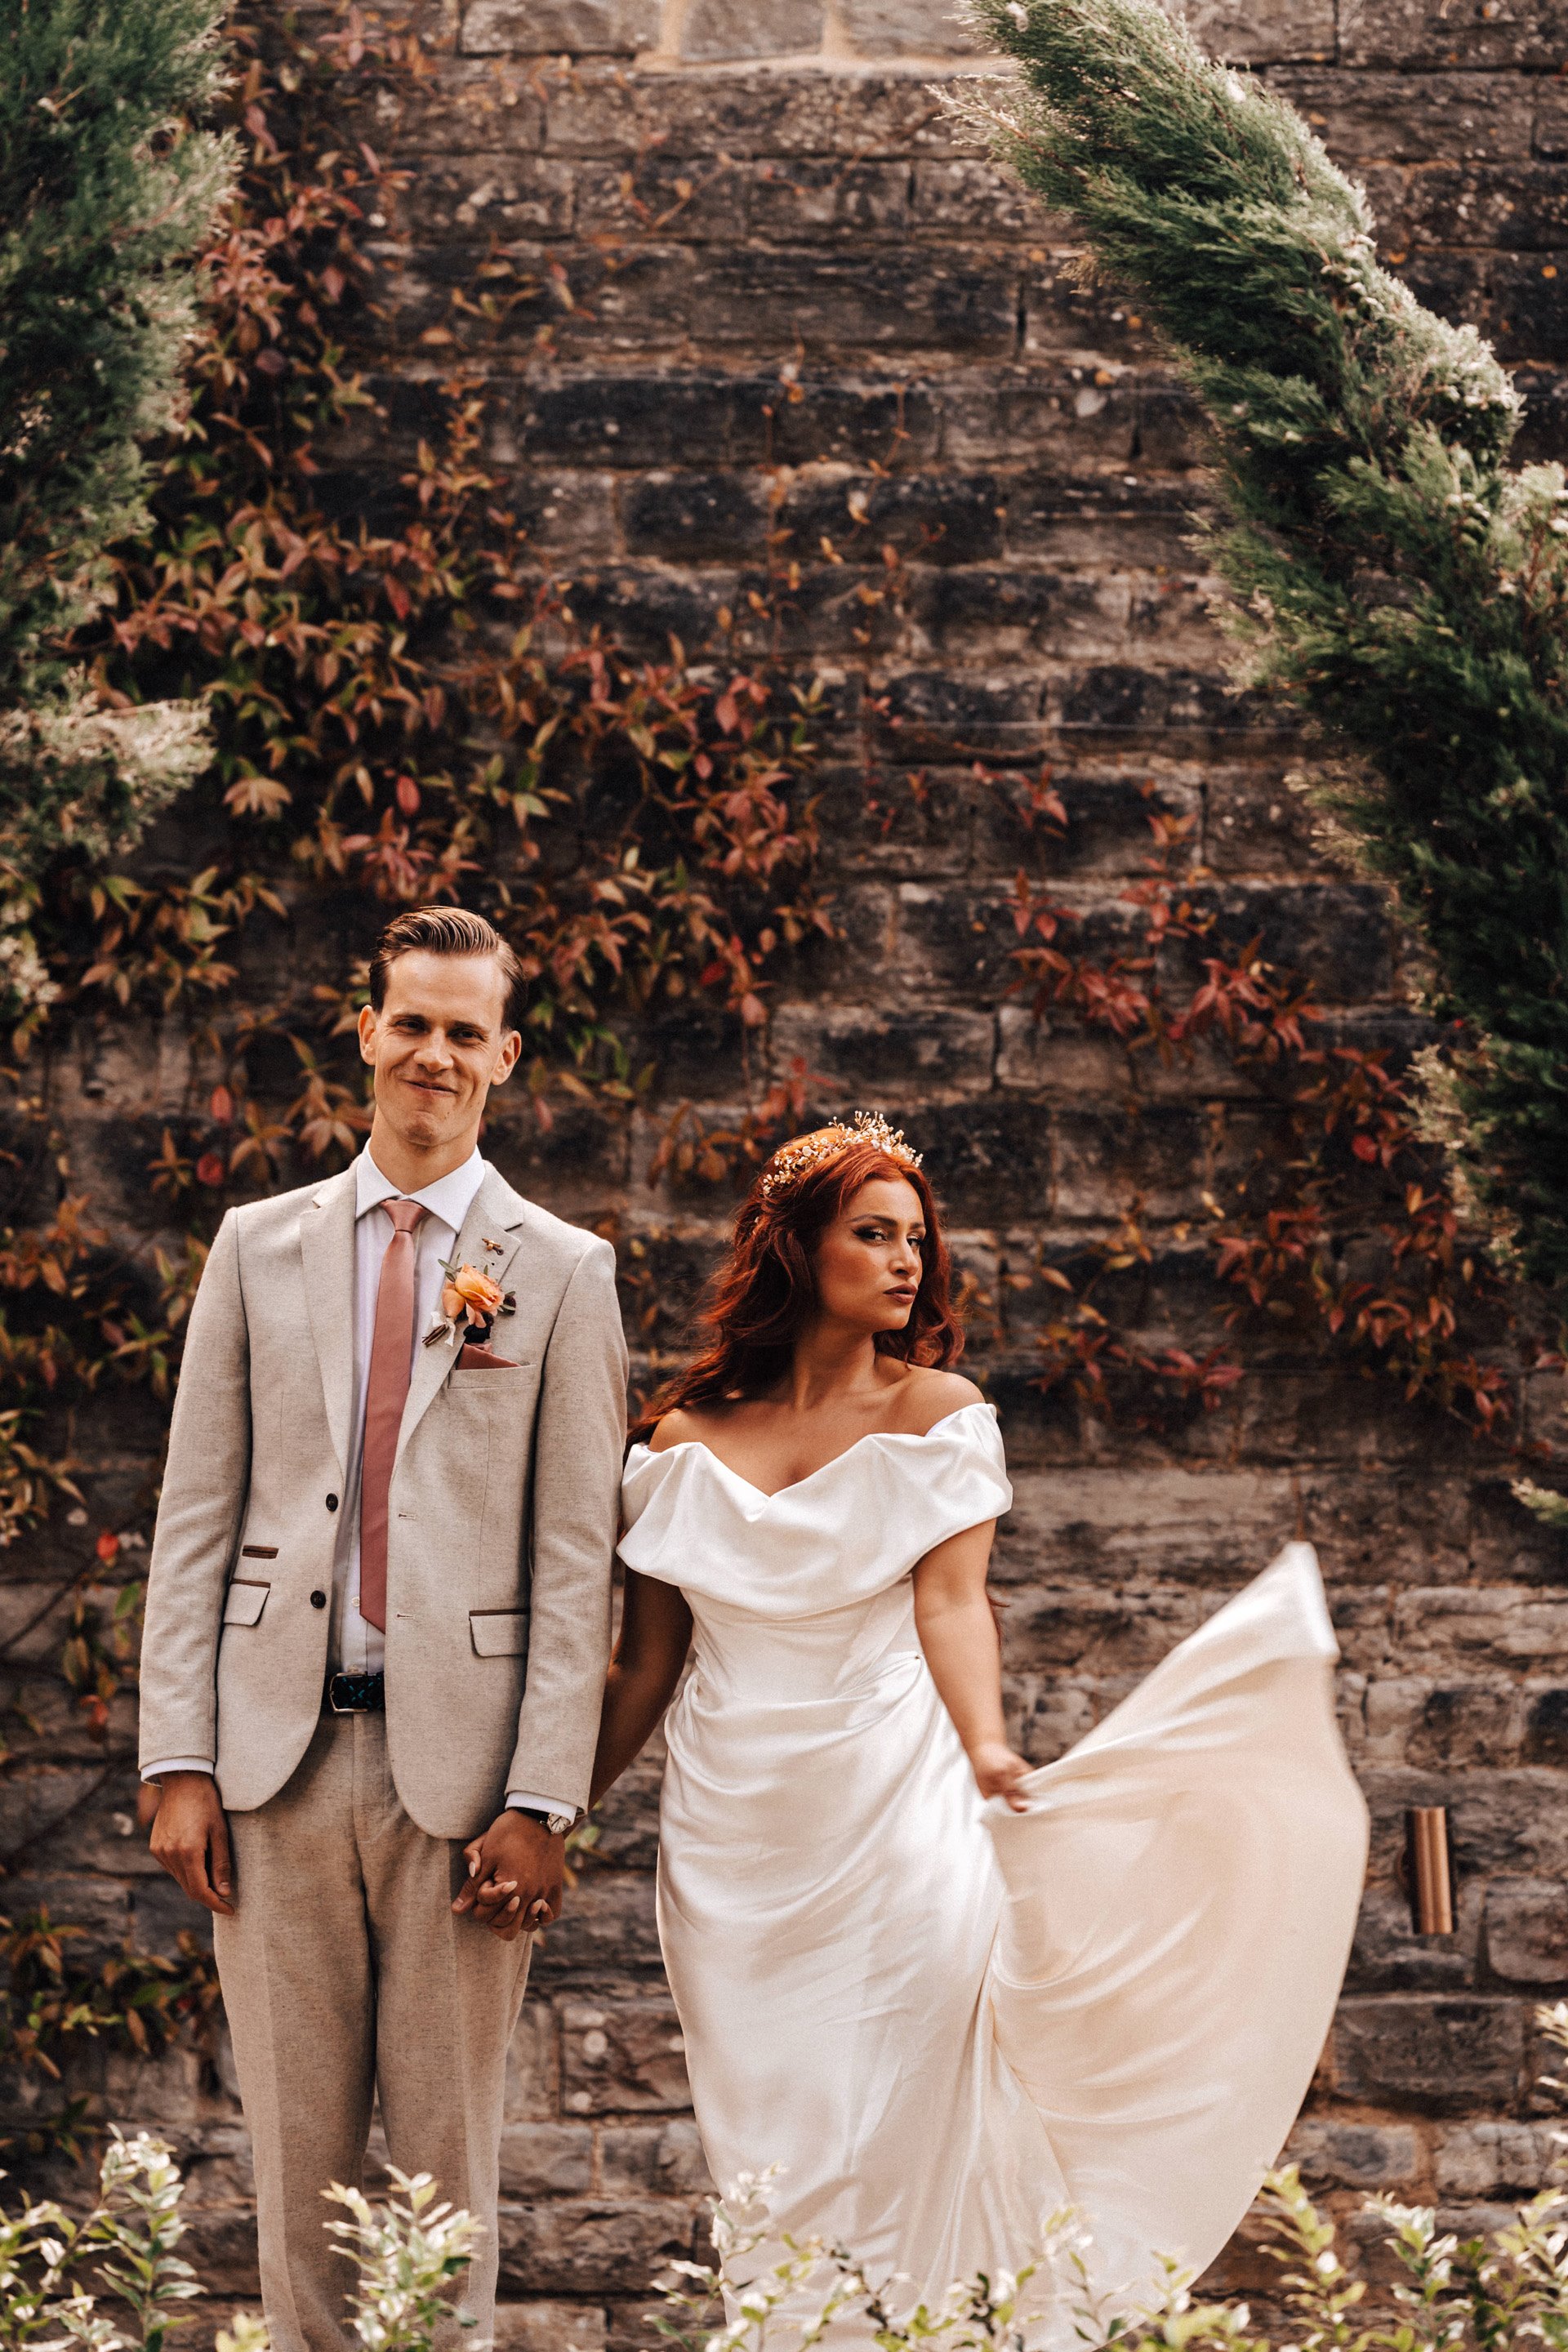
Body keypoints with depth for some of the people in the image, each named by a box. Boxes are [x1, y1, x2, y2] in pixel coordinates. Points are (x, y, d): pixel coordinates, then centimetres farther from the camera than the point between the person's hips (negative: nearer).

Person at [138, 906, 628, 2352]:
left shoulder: (564, 1273, 3)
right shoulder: (260, 1247, 9)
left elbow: (578, 1560, -1)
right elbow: (196, 1516, 7)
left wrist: (542, 1801, -9)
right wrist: (179, 1760, -1)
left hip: (458, 1767, -2)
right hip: (277, 1758, 2)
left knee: (449, 2153, 5)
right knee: (296, 2150, 7)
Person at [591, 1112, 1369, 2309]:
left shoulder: (934, 1410, 3)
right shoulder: (688, 1437, 7)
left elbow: (951, 1598, -8)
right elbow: (647, 1662, 10)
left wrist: (987, 1748, -24)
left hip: (894, 1821, -2)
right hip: (731, 1842, 2)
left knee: (898, 2153, -5)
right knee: (767, 2164, 5)